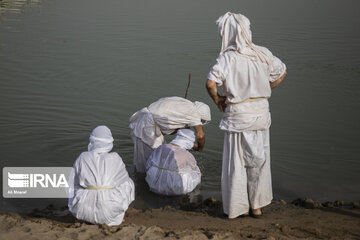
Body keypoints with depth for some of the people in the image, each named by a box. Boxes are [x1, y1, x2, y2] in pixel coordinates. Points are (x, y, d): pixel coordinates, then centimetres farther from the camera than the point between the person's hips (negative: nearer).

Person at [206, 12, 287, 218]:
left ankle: (239, 207, 17)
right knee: (259, 159, 15)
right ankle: (257, 206, 23)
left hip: (238, 115, -4)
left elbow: (211, 83, -25)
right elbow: (282, 73, 12)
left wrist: (217, 99, -6)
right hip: (261, 111, 5)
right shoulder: (262, 54, -1)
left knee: (236, 162, 9)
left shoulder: (228, 58, -16)